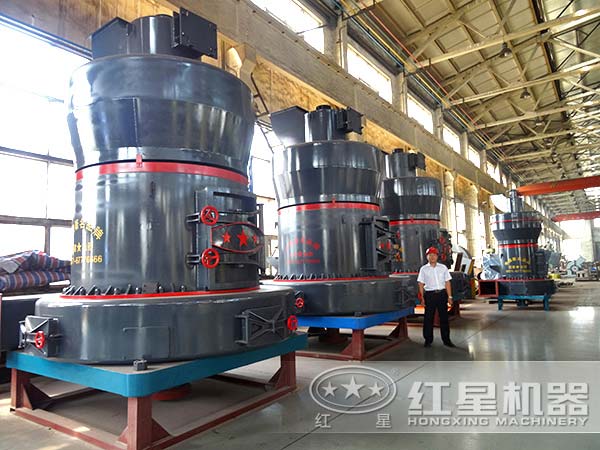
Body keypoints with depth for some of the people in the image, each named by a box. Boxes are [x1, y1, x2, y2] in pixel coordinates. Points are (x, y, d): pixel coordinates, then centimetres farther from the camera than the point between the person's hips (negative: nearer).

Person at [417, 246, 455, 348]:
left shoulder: (443, 268, 8)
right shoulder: (423, 269, 4)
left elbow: (447, 282, 7)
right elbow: (421, 284, 2)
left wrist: (449, 296, 2)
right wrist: (422, 297, -4)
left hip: (442, 294, 2)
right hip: (430, 294, -2)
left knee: (444, 318, 7)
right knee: (428, 318, 2)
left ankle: (446, 340, 17)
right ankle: (428, 340, 13)